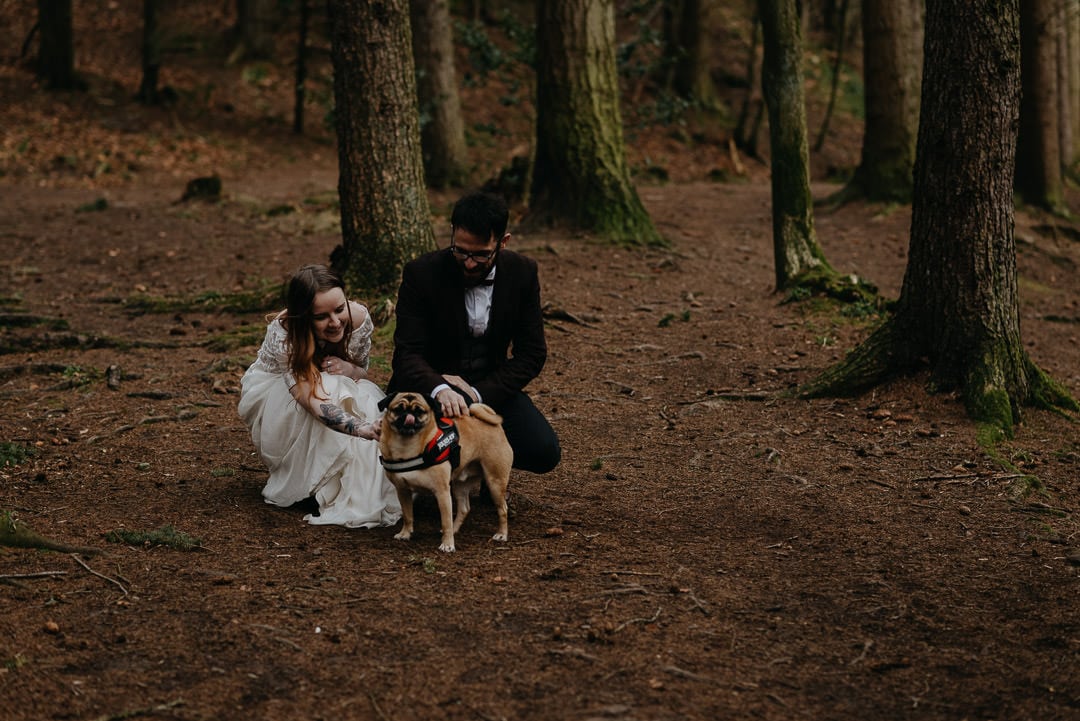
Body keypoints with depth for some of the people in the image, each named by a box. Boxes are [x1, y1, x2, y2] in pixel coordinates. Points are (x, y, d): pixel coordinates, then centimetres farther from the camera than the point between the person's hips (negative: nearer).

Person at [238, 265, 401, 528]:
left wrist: (349, 369, -30)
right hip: (269, 395, -4)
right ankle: (306, 486, -21)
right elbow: (312, 400, -47)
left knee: (364, 396, -29)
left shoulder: (358, 317, -22)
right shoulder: (283, 333, -36)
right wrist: (363, 428, -63)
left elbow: (363, 372, -4)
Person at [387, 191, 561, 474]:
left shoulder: (523, 272, -7)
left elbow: (532, 353, -5)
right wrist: (440, 390, -43)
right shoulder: (421, 273, -15)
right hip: (430, 384, -3)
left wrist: (479, 393, -21)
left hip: (492, 386, 3)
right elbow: (408, 354, -20)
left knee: (544, 453, -20)